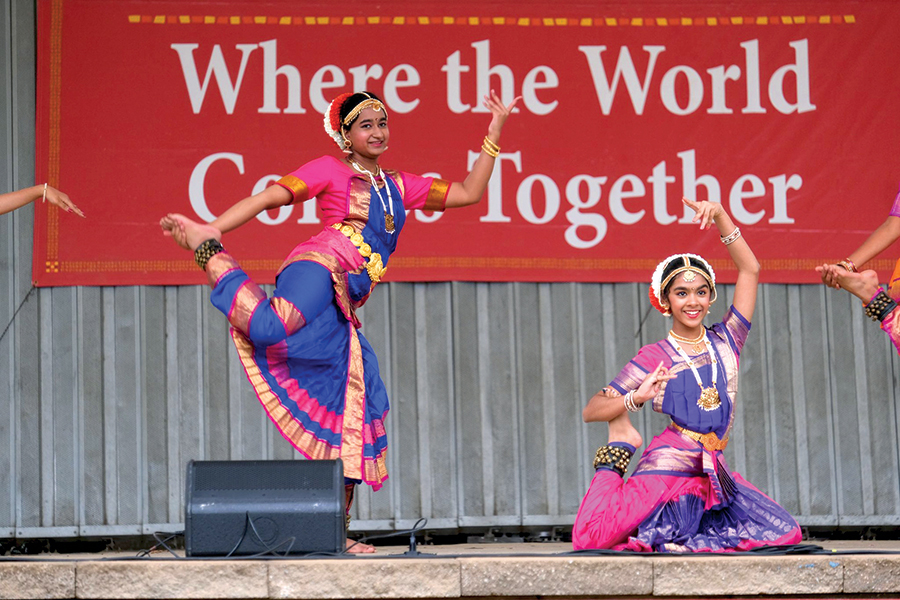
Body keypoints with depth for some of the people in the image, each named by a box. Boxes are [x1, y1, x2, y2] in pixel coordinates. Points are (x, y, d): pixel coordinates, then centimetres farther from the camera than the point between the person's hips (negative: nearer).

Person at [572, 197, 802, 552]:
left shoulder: (725, 342, 13)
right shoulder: (654, 358, 2)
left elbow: (750, 270, 10)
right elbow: (590, 411, -1)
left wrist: (720, 216, 3)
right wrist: (636, 398, -18)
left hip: (714, 480, 5)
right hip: (665, 476, -5)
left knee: (785, 534, -10)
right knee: (591, 539, -25)